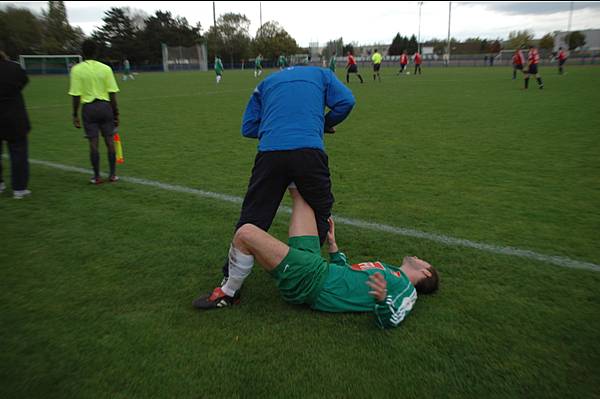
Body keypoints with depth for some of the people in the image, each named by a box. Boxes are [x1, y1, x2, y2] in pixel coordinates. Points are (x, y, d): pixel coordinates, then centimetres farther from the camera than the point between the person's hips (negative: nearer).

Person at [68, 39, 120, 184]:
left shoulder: (77, 69, -3)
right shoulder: (105, 68, -1)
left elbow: (76, 95, -5)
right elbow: (112, 94, -3)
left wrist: (75, 115, 4)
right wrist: (116, 113, 6)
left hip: (89, 108, -1)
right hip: (105, 106, 1)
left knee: (93, 143, 4)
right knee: (109, 140, 8)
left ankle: (97, 177, 11)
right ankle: (113, 174, 13)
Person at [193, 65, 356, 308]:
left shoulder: (266, 83, 31)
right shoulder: (321, 74, 27)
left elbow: (248, 127, 23)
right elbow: (346, 101, 11)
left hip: (270, 154, 2)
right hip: (309, 151, -1)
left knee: (252, 220, 6)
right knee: (320, 212, 21)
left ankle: (230, 289, 14)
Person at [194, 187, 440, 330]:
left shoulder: (406, 290, 2)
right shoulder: (388, 270, 24)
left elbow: (389, 322, -17)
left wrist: (382, 299, -37)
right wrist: (333, 243, 31)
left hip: (308, 282, -8)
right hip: (315, 264, 8)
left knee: (245, 233, -19)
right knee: (302, 198, 11)